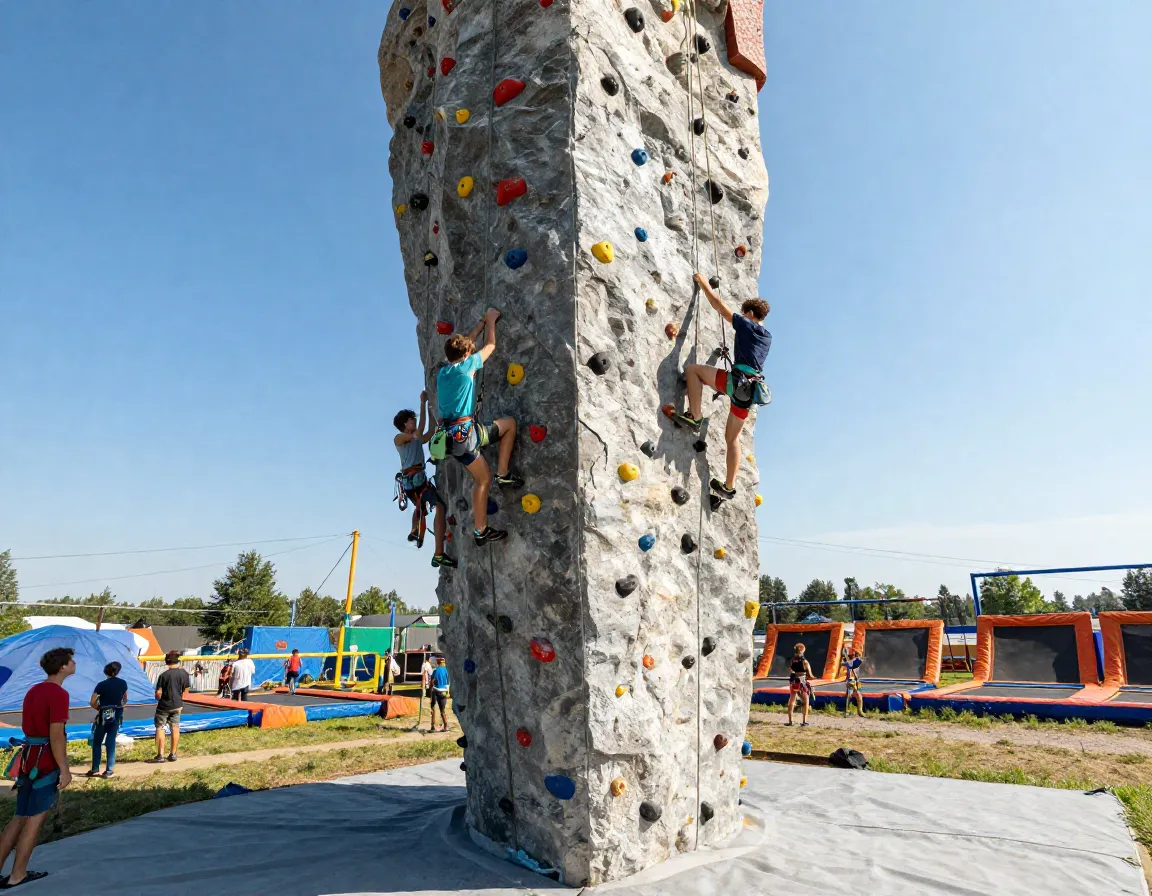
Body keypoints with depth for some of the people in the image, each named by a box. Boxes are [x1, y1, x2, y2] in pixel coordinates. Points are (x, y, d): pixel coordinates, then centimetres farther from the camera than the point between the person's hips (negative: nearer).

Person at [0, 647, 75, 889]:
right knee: (35, 819, 5)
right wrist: (64, 769, -14)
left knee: (19, 817, 16)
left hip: (28, 759, 8)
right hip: (47, 763, -8)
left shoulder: (33, 691, 10)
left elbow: (26, 725, 16)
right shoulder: (58, 694, -19)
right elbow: (56, 736, -21)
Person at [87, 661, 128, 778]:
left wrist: (99, 708, 7)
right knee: (111, 742, 7)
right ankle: (109, 770, 5)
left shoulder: (101, 685, -12)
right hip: (117, 715, 3)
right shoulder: (123, 683, 1)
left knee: (97, 742, 13)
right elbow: (125, 700, 14)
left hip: (104, 715, -3)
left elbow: (92, 703, -11)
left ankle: (95, 769, 15)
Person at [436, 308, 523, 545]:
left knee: (483, 478, 15)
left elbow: (462, 345, 31)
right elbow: (490, 346, 12)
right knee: (510, 423, 10)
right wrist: (491, 320, 27)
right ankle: (503, 474, 5)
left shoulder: (442, 372, 15)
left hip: (449, 435, 7)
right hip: (465, 431, -7)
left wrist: (481, 324, 37)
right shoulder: (466, 365, -4)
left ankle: (480, 530, 14)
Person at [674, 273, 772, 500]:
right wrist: (731, 352, 53)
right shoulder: (767, 337, 24)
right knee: (732, 437, 14)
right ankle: (729, 486, 14)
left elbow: (718, 305, 7)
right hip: (751, 389, 8)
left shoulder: (746, 325, 3)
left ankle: (695, 417, -8)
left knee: (692, 369, 1)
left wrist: (704, 283, 18)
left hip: (738, 381, -8)